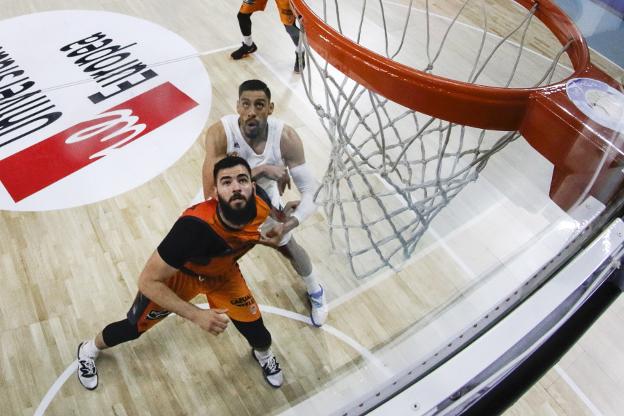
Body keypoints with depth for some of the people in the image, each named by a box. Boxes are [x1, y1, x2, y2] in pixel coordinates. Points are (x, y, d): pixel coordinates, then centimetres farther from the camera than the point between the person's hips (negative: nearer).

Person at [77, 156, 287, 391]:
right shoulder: (195, 226, -46)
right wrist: (196, 315, -41)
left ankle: (263, 354, 45)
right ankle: (89, 350, 53)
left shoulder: (261, 206, -31)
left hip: (223, 272, 4)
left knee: (258, 334, 4)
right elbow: (148, 281, -36)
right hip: (180, 273, -3)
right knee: (134, 327, 16)